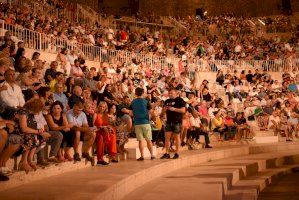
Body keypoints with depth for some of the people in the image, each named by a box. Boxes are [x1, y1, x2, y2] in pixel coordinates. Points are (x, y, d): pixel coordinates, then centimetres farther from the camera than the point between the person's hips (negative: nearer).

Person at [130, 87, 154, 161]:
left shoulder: (133, 102, 3)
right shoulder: (146, 101, -4)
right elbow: (150, 110, 0)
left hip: (137, 123, 1)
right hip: (145, 122, -1)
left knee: (140, 140, 3)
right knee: (148, 140, 6)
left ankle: (142, 156, -1)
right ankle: (152, 155, 8)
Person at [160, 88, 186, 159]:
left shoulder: (180, 100, -2)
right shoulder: (167, 101, 16)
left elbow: (183, 110, -11)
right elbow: (163, 111, 21)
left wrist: (174, 109, -21)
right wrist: (164, 109, -3)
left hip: (177, 121, -5)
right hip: (169, 121, 5)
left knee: (176, 137, 0)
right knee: (167, 137, 1)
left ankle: (177, 153, 7)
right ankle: (167, 153, 5)